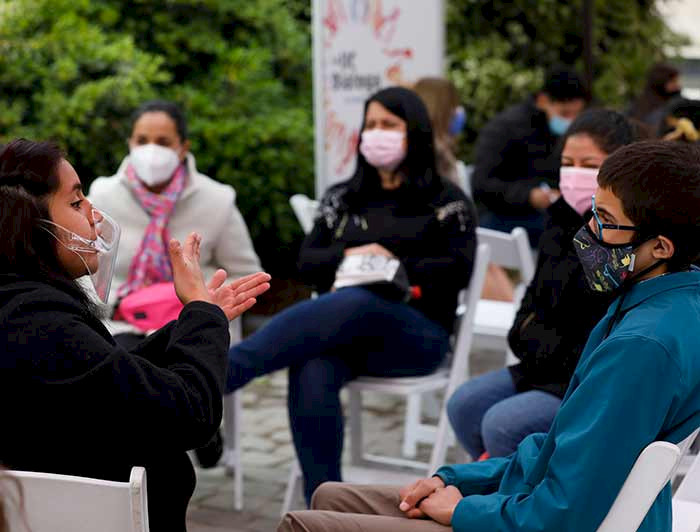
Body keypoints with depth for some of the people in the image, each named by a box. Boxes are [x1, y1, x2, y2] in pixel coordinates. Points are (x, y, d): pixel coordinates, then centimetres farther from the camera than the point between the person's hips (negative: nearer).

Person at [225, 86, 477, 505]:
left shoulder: (447, 201, 11)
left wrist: (396, 267, -10)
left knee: (353, 302, -38)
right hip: (348, 332, 3)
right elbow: (307, 262, 15)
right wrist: (346, 256, -5)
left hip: (418, 335, -3)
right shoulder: (343, 199, 22)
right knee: (311, 374, -34)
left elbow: (458, 269, -1)